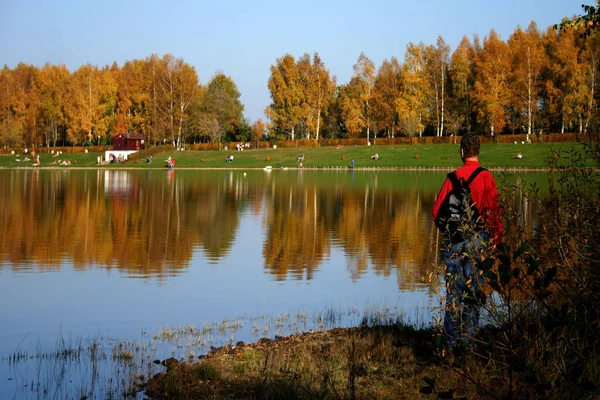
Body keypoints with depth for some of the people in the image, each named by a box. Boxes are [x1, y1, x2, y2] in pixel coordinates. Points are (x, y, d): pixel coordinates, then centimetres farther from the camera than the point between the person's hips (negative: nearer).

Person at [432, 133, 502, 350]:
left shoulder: (452, 177, 3)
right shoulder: (485, 177, -6)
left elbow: (437, 211, 5)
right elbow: (494, 211, -10)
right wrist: (496, 238, 1)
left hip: (454, 240, 3)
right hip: (477, 241, -3)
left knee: (453, 291, 7)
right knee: (473, 291, 3)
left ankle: (452, 342, 9)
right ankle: (467, 339, 3)